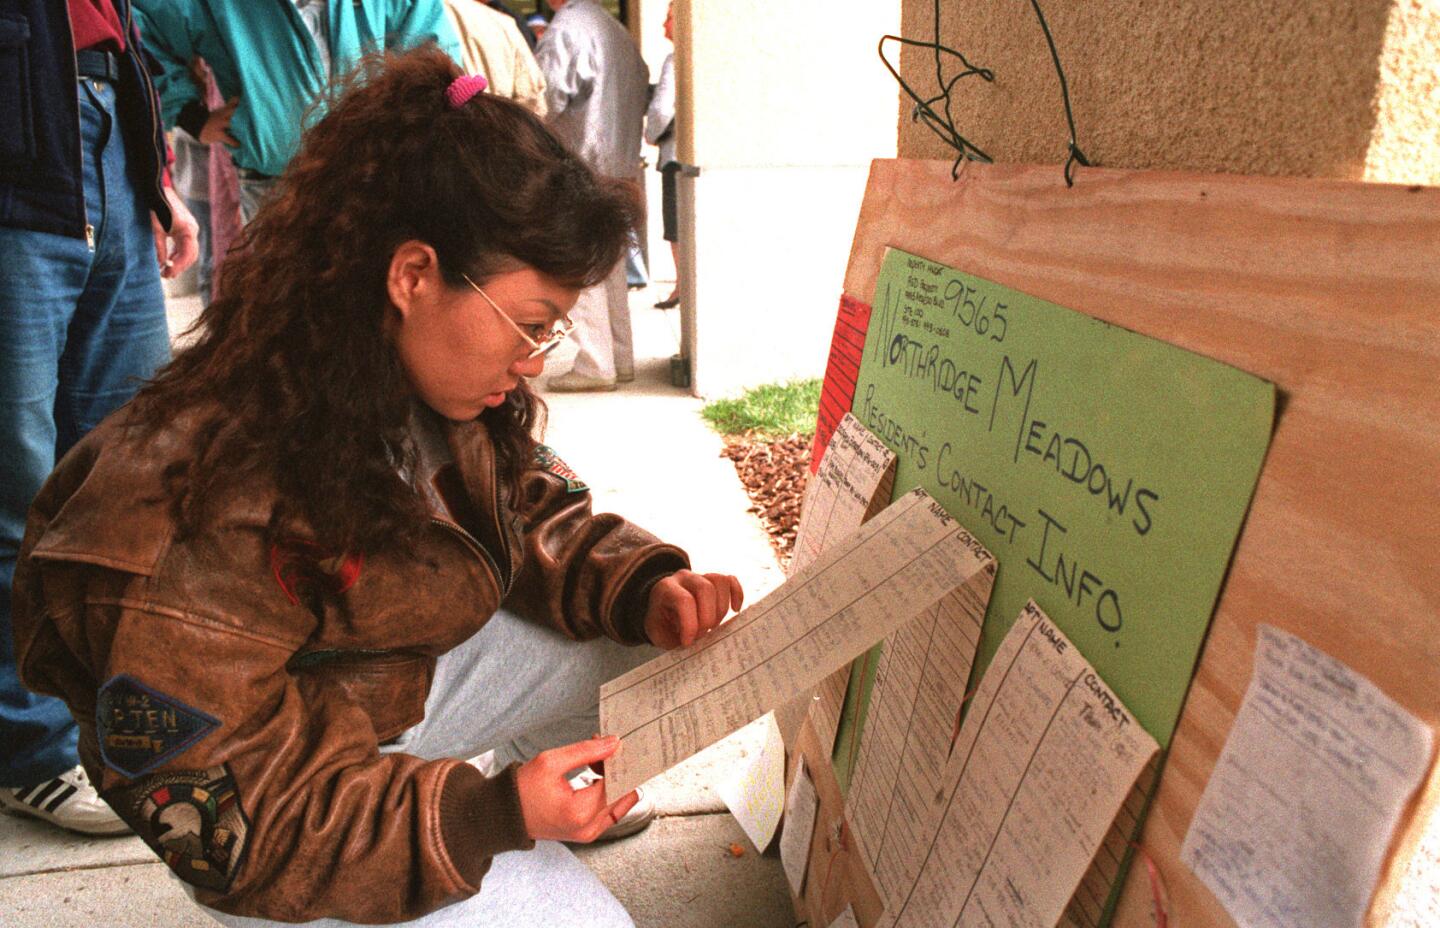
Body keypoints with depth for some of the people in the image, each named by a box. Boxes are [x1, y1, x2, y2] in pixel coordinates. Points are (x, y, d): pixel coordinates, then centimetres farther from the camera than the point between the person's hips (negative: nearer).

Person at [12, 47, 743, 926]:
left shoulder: (434, 392, -11)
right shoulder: (210, 508, -33)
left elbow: (538, 513, 3)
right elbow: (209, 809, -26)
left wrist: (645, 590, -17)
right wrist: (484, 814, -35)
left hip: (416, 677, 7)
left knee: (654, 649, -3)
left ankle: (561, 798, 21)